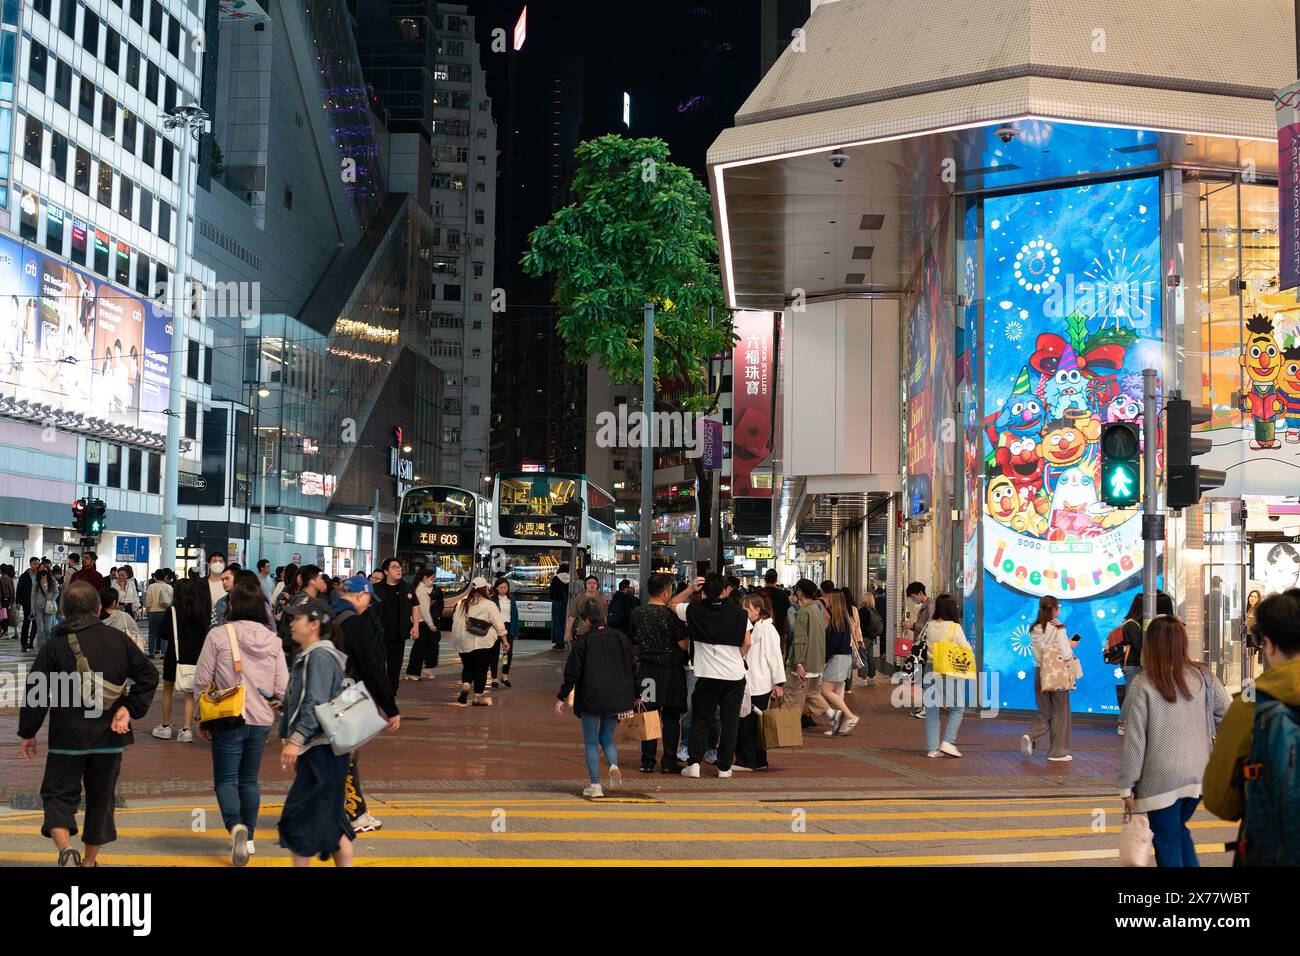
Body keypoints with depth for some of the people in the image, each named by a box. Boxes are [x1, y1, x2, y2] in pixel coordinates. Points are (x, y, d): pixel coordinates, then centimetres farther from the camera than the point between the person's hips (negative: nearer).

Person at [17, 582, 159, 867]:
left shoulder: (55, 645, -3)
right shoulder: (117, 639, 3)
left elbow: (35, 692, -2)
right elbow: (148, 674, -2)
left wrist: (28, 733, 6)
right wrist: (130, 708, -3)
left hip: (68, 737, -2)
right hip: (109, 737, 2)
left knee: (58, 795, 6)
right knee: (101, 798, 14)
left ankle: (66, 849, -18)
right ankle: (90, 860, 23)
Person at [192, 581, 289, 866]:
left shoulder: (218, 635, -9)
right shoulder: (273, 639, 1)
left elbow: (202, 680, -6)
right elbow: (282, 686, 1)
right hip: (261, 721, 4)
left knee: (226, 779, 3)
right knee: (249, 780, 16)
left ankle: (236, 825, -20)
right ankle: (248, 838, 20)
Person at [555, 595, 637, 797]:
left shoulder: (583, 640, -11)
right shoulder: (620, 638, 3)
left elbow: (572, 672, -9)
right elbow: (632, 668, 8)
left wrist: (561, 697, 1)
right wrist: (635, 695, 19)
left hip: (590, 698, -4)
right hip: (616, 698, 4)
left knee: (591, 741, 7)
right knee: (607, 737, 19)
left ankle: (595, 785, 4)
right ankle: (613, 765, -8)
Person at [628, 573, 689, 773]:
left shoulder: (636, 613, 2)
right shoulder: (671, 615, -14)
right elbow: (684, 644, -11)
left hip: (646, 669, 4)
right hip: (670, 670, -4)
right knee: (671, 718, 5)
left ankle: (647, 761, 10)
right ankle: (669, 762, 5)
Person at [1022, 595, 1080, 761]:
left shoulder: (1034, 629, 4)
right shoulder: (1058, 628, -13)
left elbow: (1042, 649, 5)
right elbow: (1065, 654, -16)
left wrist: (1066, 643, 4)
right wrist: (1070, 645, 4)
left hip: (1039, 673, 5)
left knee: (1044, 712, 14)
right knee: (1060, 712, 8)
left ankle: (1030, 737, -11)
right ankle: (1058, 751, 13)